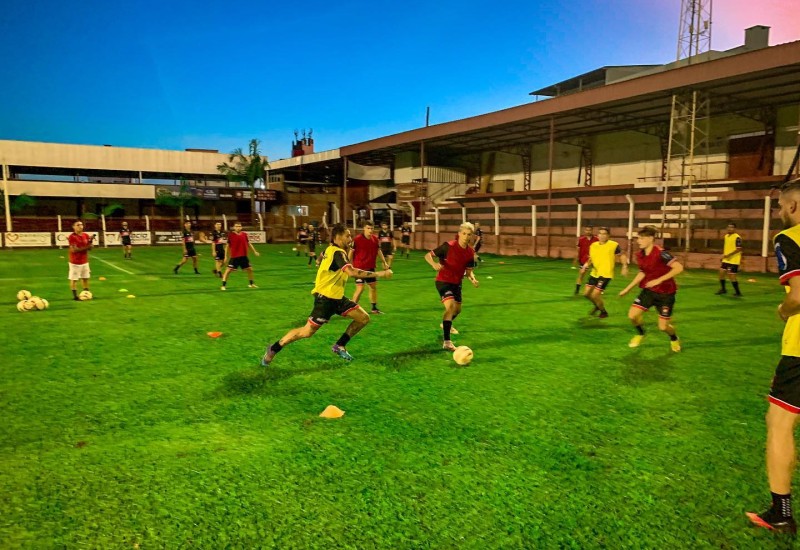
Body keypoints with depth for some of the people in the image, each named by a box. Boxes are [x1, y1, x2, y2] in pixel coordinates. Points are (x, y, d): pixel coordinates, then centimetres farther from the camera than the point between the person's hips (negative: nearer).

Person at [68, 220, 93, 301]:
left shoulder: (86, 235, 5)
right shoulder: (72, 237, -13)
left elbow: (89, 248, 5)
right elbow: (73, 250, -18)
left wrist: (90, 241, -13)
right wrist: (85, 247, -22)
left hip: (85, 261, 6)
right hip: (75, 262, -6)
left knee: (85, 278, 12)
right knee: (74, 279, 2)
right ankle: (75, 296, 7)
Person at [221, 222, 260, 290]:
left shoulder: (245, 234, 4)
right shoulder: (230, 235, -6)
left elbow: (249, 244, 15)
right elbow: (227, 246, -1)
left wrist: (255, 251, 12)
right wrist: (226, 256, -2)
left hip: (244, 256, 4)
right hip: (234, 257, -4)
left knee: (250, 269, 11)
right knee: (228, 270, -9)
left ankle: (251, 284, 29)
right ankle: (223, 286, -3)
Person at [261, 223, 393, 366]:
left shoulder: (331, 249, 9)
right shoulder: (338, 253, -20)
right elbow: (352, 272, -36)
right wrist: (379, 274, -35)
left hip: (336, 297, 10)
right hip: (326, 298, -10)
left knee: (364, 318, 4)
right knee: (307, 332, -4)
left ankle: (340, 346, 16)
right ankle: (273, 349, 13)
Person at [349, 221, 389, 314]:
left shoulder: (375, 239, 0)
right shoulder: (357, 239, -16)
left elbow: (379, 251, 13)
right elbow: (351, 252, -9)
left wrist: (384, 262, 9)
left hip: (370, 267, 6)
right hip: (359, 268, -6)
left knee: (373, 287, 14)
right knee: (360, 288, -12)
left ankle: (374, 308, 28)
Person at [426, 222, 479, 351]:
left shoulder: (470, 252, -2)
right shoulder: (448, 246, -19)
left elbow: (469, 270, 6)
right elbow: (428, 255, -14)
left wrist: (473, 279, -15)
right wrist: (434, 264, -34)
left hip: (457, 283, 7)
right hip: (443, 281, -7)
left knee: (457, 309, 21)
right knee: (451, 306, -25)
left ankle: (446, 324, 55)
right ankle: (446, 342, -23)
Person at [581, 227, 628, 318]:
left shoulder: (614, 245, -11)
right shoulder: (593, 245, 3)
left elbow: (622, 255, 0)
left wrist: (625, 267, -13)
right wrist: (586, 264, -5)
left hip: (606, 274, -6)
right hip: (594, 273, 6)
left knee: (595, 295, -10)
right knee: (587, 294, 10)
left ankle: (604, 312, 16)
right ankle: (598, 306, 40)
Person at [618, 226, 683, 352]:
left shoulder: (660, 253, -24)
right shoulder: (640, 255, -2)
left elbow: (679, 267, -30)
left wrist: (658, 280, -32)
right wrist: (628, 288, 12)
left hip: (665, 293, -5)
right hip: (649, 290, 5)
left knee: (663, 326, 0)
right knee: (632, 315, -10)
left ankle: (674, 339, 37)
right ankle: (640, 333, 23)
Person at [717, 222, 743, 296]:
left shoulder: (737, 237, -15)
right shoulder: (726, 236, 11)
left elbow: (739, 249, -21)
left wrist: (729, 255, -25)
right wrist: (724, 254, 14)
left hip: (734, 260, -8)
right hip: (726, 260, 8)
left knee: (731, 276, -7)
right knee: (721, 272, 8)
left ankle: (737, 292, 6)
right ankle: (723, 289, 24)